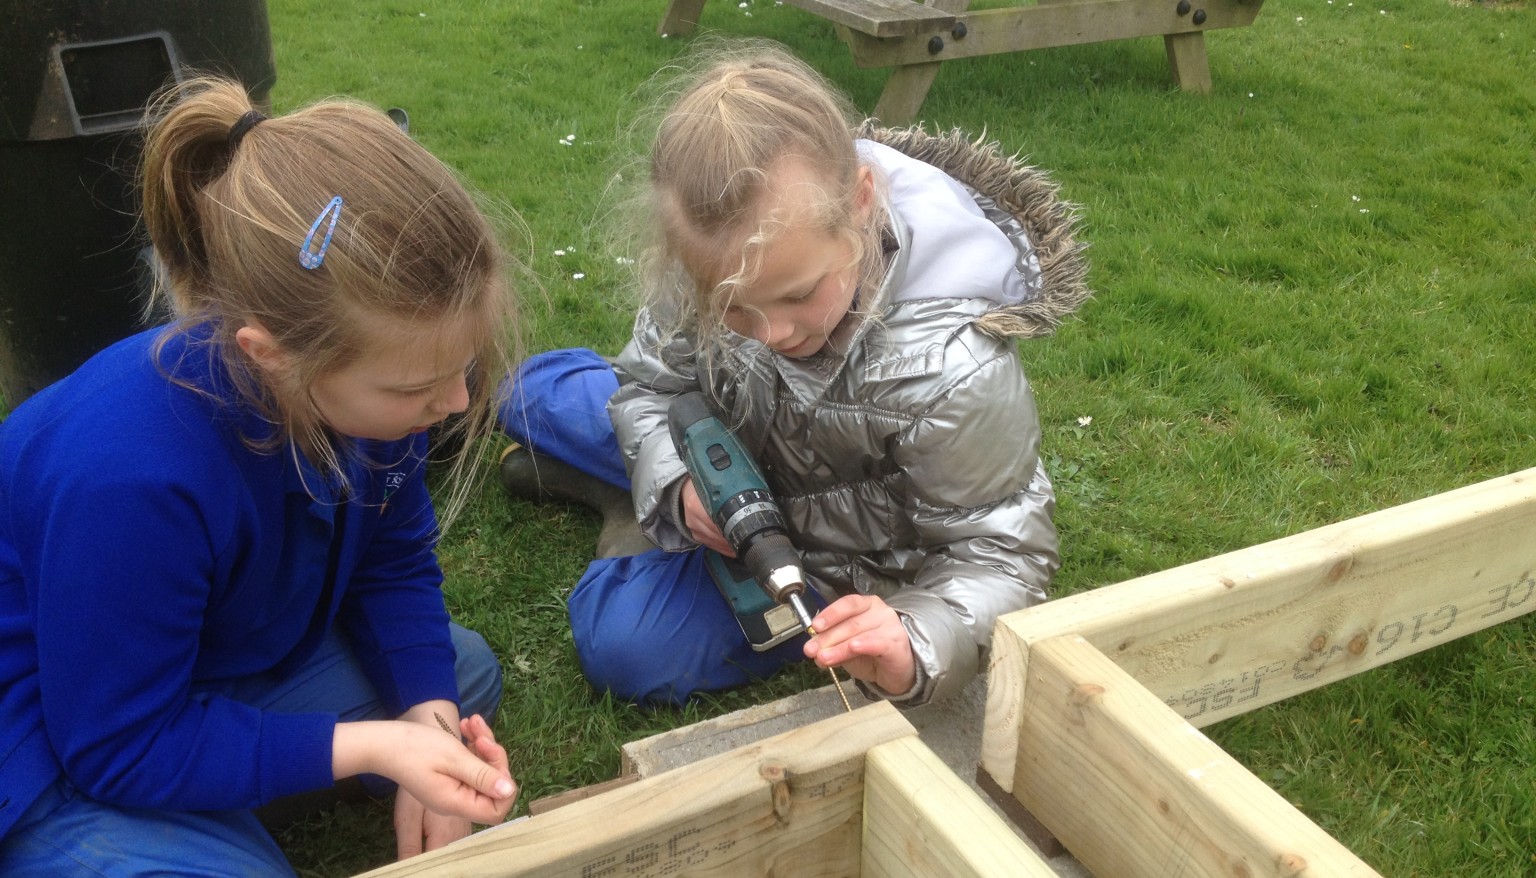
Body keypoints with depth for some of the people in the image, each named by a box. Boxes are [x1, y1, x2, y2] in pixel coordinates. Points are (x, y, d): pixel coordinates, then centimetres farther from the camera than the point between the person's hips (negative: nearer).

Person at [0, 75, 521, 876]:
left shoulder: (368, 371, -22)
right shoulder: (132, 475, -40)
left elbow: (395, 562, -6)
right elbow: (121, 745, -27)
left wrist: (430, 716, -21)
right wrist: (369, 747, -34)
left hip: (229, 657, 7)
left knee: (462, 674, 5)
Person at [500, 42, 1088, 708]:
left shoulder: (951, 373, -42)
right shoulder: (718, 260, -29)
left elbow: (996, 554, -30)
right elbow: (650, 380, -11)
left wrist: (915, 646, -51)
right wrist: (677, 483, -32)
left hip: (836, 548, -4)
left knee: (626, 647, -14)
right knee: (535, 391, 15)